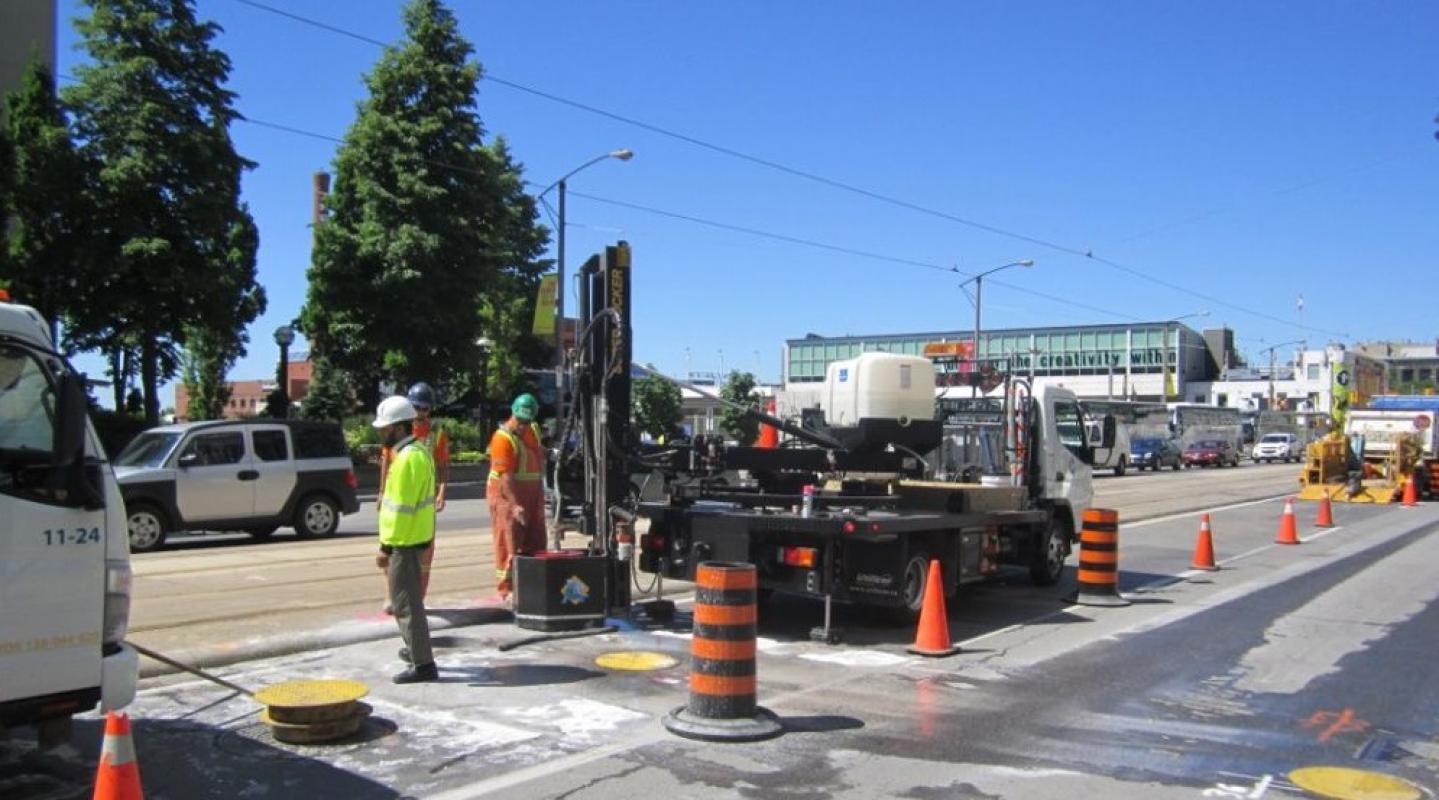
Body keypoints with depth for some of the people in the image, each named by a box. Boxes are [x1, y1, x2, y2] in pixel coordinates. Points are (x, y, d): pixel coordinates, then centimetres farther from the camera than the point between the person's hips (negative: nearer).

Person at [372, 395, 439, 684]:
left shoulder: (407, 458, -20)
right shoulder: (419, 451, 11)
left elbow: (401, 509, -23)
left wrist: (386, 547, -20)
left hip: (405, 541, -10)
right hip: (417, 537, 10)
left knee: (406, 602, -5)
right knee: (407, 597, 23)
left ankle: (423, 664, -2)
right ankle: (415, 648, 36)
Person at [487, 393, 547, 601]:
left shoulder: (534, 430, 9)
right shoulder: (504, 438, -17)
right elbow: (505, 476, -22)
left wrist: (540, 494, 18)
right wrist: (515, 505, -28)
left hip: (532, 494, 8)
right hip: (508, 495, -8)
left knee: (535, 543, 7)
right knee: (509, 544, -5)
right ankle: (507, 588, 1)